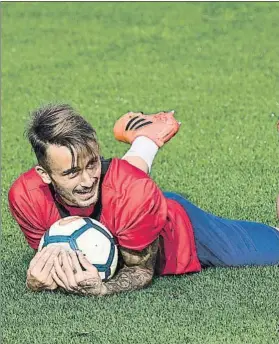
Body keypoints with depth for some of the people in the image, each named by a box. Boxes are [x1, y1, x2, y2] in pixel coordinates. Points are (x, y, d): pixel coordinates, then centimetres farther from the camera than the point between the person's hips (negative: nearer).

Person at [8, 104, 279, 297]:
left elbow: (142, 270, -27)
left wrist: (101, 289, -48)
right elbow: (46, 256, -16)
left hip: (180, 228, -3)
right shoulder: (25, 196, -35)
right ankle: (145, 140, 51)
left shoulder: (136, 193, -43)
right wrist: (38, 281, -40)